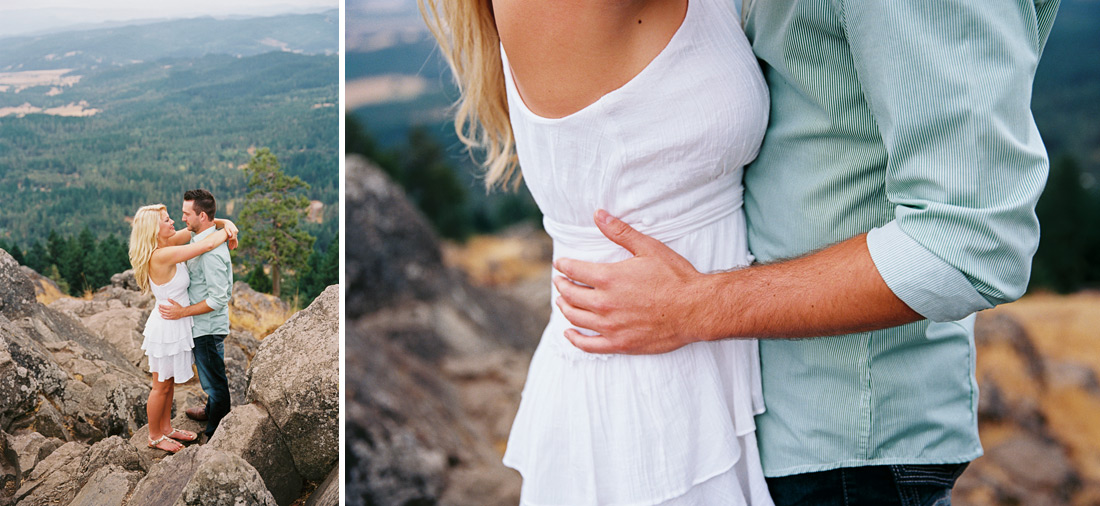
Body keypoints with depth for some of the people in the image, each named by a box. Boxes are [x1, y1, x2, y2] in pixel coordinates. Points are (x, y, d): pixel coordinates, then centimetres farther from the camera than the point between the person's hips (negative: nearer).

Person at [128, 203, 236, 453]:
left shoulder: (167, 244, -4)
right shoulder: (161, 256, -30)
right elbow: (207, 245, -33)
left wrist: (226, 223, -12)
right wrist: (226, 232, -14)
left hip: (174, 323, 9)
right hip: (167, 327, -9)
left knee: (169, 381, 24)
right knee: (162, 386, 10)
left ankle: (166, 428, 40)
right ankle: (154, 436, 27)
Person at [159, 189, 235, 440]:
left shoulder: (211, 252, -29)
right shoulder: (201, 239, 3)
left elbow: (218, 299, -29)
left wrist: (182, 312, -25)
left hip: (208, 327, -10)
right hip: (204, 325, 10)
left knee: (214, 379, 5)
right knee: (211, 375, 28)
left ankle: (216, 433, 19)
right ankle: (212, 410, 49)